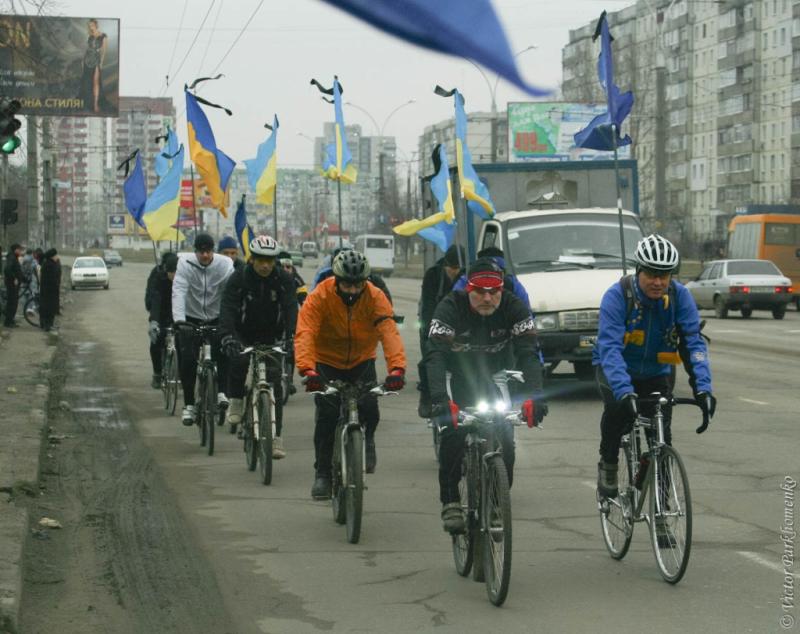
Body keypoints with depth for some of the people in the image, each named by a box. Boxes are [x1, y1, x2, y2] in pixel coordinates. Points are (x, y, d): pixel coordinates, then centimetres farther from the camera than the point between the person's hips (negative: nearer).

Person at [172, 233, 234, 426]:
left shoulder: (225, 265, -12)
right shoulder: (185, 264, -13)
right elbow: (178, 292, -23)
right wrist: (178, 319, -38)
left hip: (217, 319, 0)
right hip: (191, 319, 0)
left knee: (223, 352, -24)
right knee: (187, 361, -8)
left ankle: (222, 392, -12)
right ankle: (189, 405, 2)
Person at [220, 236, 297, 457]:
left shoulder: (284, 280, -12)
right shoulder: (238, 279, -16)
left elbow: (291, 309, -23)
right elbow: (228, 309, -27)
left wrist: (291, 337, -40)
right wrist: (227, 336, -43)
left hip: (271, 337, 1)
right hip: (243, 336, -1)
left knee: (274, 380, -10)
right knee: (239, 359, -33)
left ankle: (276, 437, -7)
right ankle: (236, 402, -9)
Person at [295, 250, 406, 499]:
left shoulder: (375, 298, -21)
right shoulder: (319, 297, -24)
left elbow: (389, 332, -33)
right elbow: (305, 334, -35)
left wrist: (397, 367, -49)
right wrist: (307, 369, -51)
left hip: (362, 361, 1)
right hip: (327, 361, -1)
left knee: (370, 411, -16)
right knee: (327, 416, -13)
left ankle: (366, 440, 19)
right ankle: (322, 473, 2)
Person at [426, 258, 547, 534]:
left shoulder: (514, 308, -23)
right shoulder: (451, 308, -28)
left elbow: (528, 353, -30)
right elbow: (435, 355, -37)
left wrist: (534, 395, -47)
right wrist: (440, 400, -52)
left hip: (498, 377, 2)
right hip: (461, 375, -1)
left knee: (505, 440, -13)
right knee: (453, 433, -23)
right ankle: (450, 501, -14)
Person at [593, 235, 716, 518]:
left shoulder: (680, 296, -18)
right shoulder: (617, 296, -27)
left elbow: (694, 343, -22)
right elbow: (610, 347, -37)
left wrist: (703, 388, -37)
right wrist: (624, 392, -51)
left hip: (656, 373, 2)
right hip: (616, 369, -2)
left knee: (662, 437, -11)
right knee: (618, 407, -33)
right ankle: (608, 465, -8)